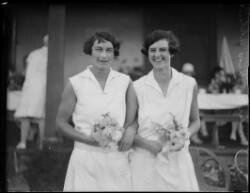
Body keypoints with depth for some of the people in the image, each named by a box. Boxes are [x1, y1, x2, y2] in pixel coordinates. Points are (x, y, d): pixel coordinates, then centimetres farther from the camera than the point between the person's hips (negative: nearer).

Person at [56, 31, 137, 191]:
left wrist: (131, 130, -14)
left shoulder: (125, 82, 1)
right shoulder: (75, 83, -3)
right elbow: (61, 122, 3)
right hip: (85, 160, -1)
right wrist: (87, 139, -11)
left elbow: (135, 118, 8)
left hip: (118, 161, 1)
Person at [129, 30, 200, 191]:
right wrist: (148, 144, -16)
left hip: (178, 160, 1)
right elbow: (130, 129, 1)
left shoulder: (189, 84, 0)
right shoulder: (138, 87, -4)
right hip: (146, 161, -1)